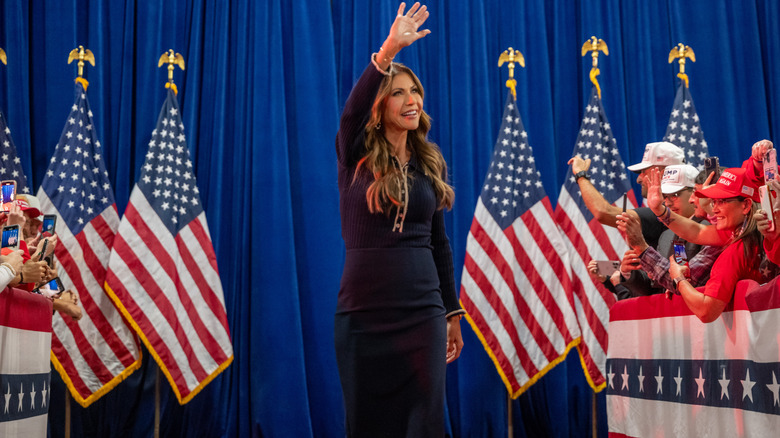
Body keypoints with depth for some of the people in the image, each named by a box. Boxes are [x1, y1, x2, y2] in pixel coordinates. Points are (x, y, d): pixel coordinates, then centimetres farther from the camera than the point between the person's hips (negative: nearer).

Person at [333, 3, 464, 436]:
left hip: (422, 313, 3)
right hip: (362, 314, -2)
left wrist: (453, 313, 14)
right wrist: (388, 50, -36)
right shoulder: (356, 156, -1)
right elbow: (352, 110, -24)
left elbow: (439, 242, 13)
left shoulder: (429, 164, 9)